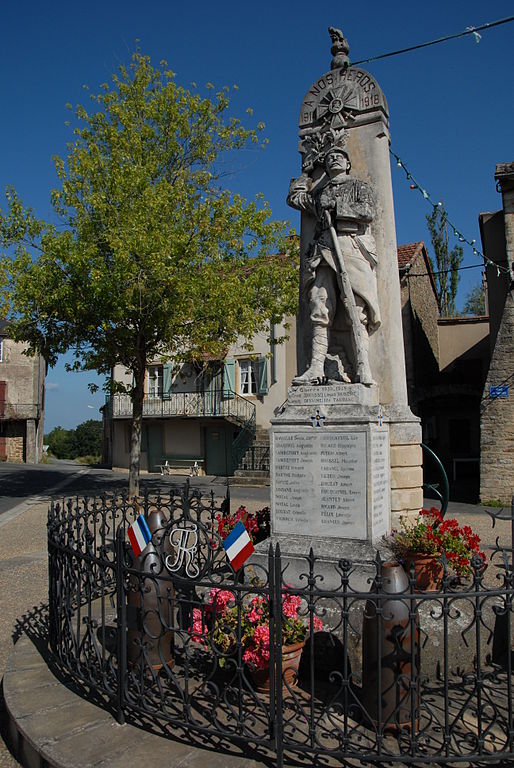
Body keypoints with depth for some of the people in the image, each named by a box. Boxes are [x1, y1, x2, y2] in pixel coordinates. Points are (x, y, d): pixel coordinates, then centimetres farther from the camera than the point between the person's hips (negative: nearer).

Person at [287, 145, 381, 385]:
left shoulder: (359, 186, 20)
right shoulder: (319, 192, 32)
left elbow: (369, 211, 3)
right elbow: (294, 197, 40)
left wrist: (337, 208, -1)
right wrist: (306, 173, 47)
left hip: (353, 246, -3)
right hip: (324, 249, 4)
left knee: (357, 310, -16)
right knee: (320, 311, -11)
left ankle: (362, 368, -24)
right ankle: (316, 367, -16)